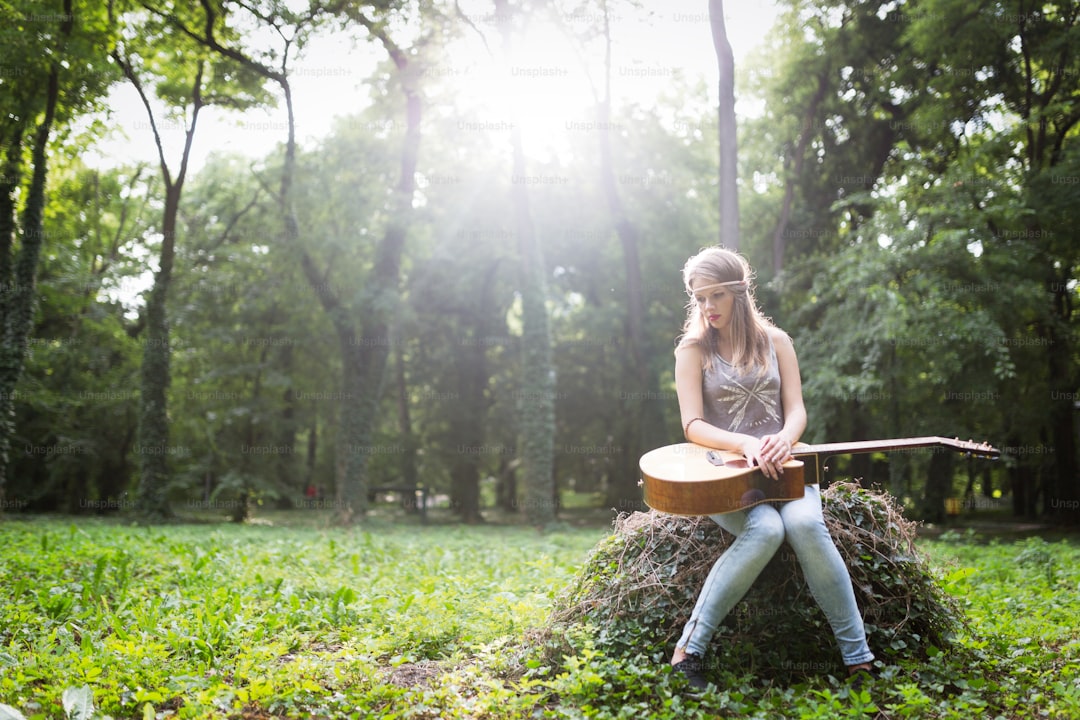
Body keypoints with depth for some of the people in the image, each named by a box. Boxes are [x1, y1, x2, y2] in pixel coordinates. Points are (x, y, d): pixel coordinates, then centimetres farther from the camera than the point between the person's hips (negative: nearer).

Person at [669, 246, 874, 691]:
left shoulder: (774, 341, 10)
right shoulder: (693, 349, 2)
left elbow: (796, 410, 4)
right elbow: (693, 425, -7)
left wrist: (782, 440, -20)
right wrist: (746, 444, -24)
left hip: (779, 465, 2)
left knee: (804, 523, -32)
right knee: (765, 528, -34)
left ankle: (858, 657, -21)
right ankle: (690, 648, -26)